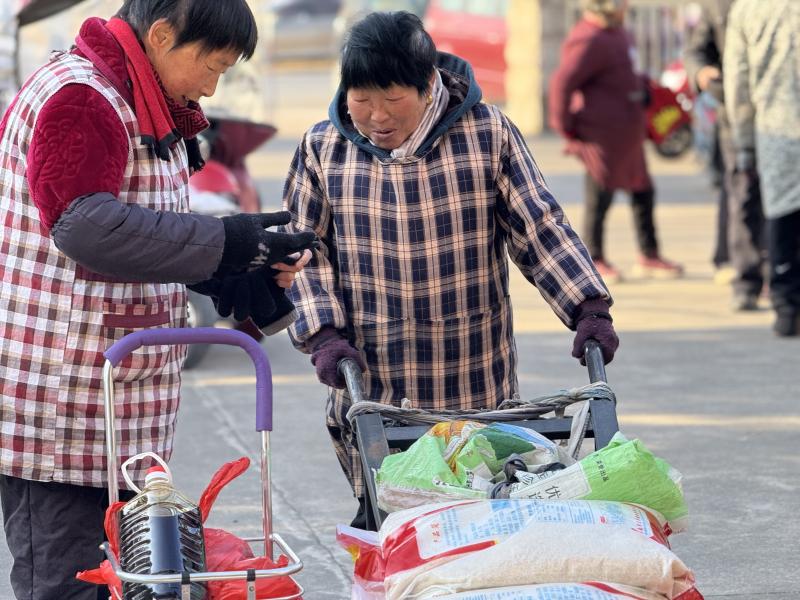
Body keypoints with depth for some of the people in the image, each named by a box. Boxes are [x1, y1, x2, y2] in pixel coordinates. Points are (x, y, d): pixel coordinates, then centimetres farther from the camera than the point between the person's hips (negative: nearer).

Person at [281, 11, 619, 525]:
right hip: (371, 388, 1)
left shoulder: (488, 133, -2)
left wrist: (588, 308, -11)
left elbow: (540, 227, 0)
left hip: (479, 389, -1)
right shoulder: (324, 148, 3)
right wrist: (323, 334, -7)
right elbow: (305, 250, 7)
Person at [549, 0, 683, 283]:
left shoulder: (615, 32, 11)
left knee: (643, 191, 15)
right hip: (603, 135, -10)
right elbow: (562, 82, -24)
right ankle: (594, 260, 11)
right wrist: (565, 127, -19)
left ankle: (649, 256, 25)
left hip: (627, 136, 10)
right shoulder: (590, 42, -21)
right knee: (599, 198, 0)